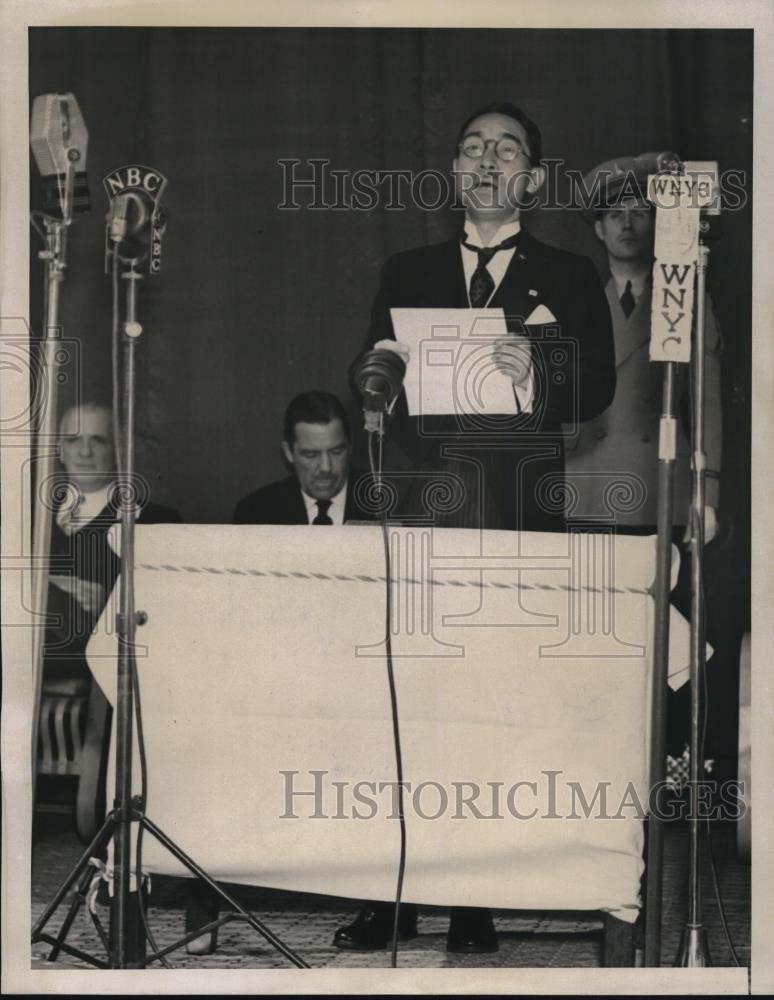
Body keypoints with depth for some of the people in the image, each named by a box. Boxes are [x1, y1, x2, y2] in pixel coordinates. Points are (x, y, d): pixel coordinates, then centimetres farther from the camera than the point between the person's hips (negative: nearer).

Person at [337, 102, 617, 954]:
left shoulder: (569, 279, 13)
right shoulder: (406, 275, 20)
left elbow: (598, 388, 1)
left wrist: (535, 369, -19)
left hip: (520, 522, -1)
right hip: (421, 514, 2)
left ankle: (477, 903, 2)